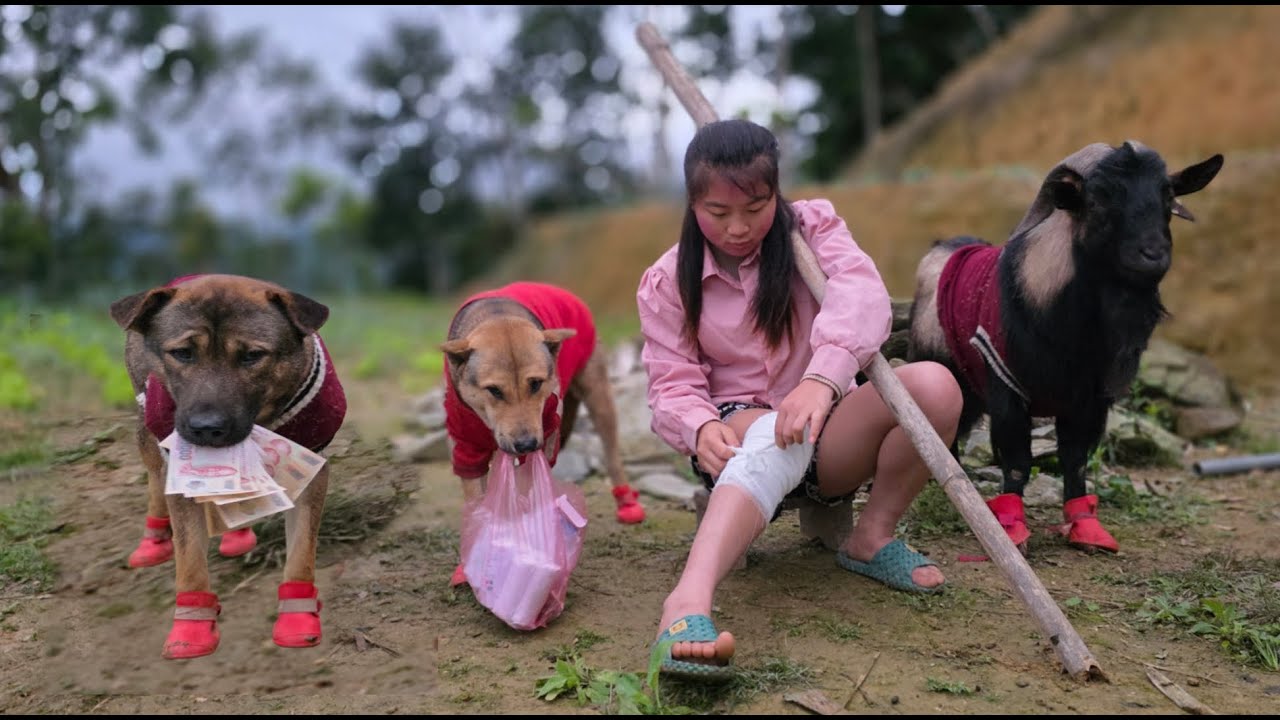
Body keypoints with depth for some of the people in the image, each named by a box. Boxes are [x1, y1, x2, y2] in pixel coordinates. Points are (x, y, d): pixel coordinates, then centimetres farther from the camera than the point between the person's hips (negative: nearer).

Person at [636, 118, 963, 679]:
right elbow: (673, 386, -6)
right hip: (738, 437, -2)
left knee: (934, 385, -27)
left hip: (828, 436, 2)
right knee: (778, 434, -41)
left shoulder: (812, 226, -2)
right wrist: (701, 429, -32)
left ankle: (872, 537, -6)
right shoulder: (667, 283, -1)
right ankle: (688, 604, -62)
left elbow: (862, 296, -23)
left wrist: (822, 379, -45)